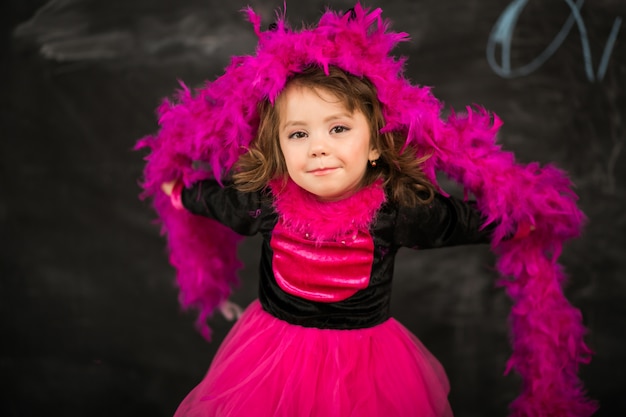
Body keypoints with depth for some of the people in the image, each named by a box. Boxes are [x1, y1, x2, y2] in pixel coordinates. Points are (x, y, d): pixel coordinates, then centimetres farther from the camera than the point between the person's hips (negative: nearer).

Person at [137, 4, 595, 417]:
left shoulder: (395, 210, -20)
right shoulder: (262, 202, -15)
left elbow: (475, 221, -6)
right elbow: (210, 197, 8)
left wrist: (524, 214, -13)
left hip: (366, 367, -1)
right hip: (273, 360, 2)